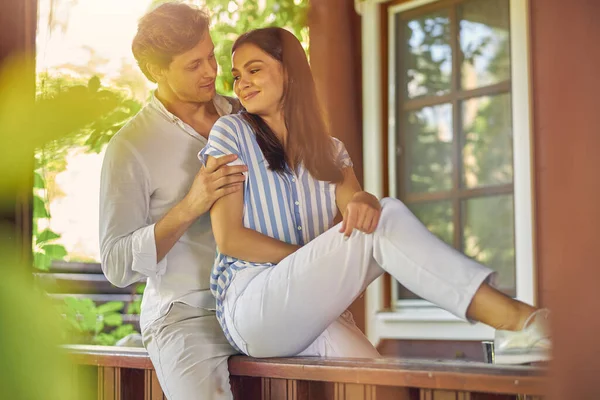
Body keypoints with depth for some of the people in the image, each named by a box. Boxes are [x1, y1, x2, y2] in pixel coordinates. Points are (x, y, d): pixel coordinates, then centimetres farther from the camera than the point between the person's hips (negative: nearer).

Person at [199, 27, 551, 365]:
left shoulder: (328, 150, 18)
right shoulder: (232, 133, 3)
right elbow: (229, 238, -6)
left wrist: (363, 202, -29)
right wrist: (323, 261, -8)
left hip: (310, 314, 5)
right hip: (249, 310, -5)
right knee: (387, 219, -24)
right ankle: (514, 319, -35)